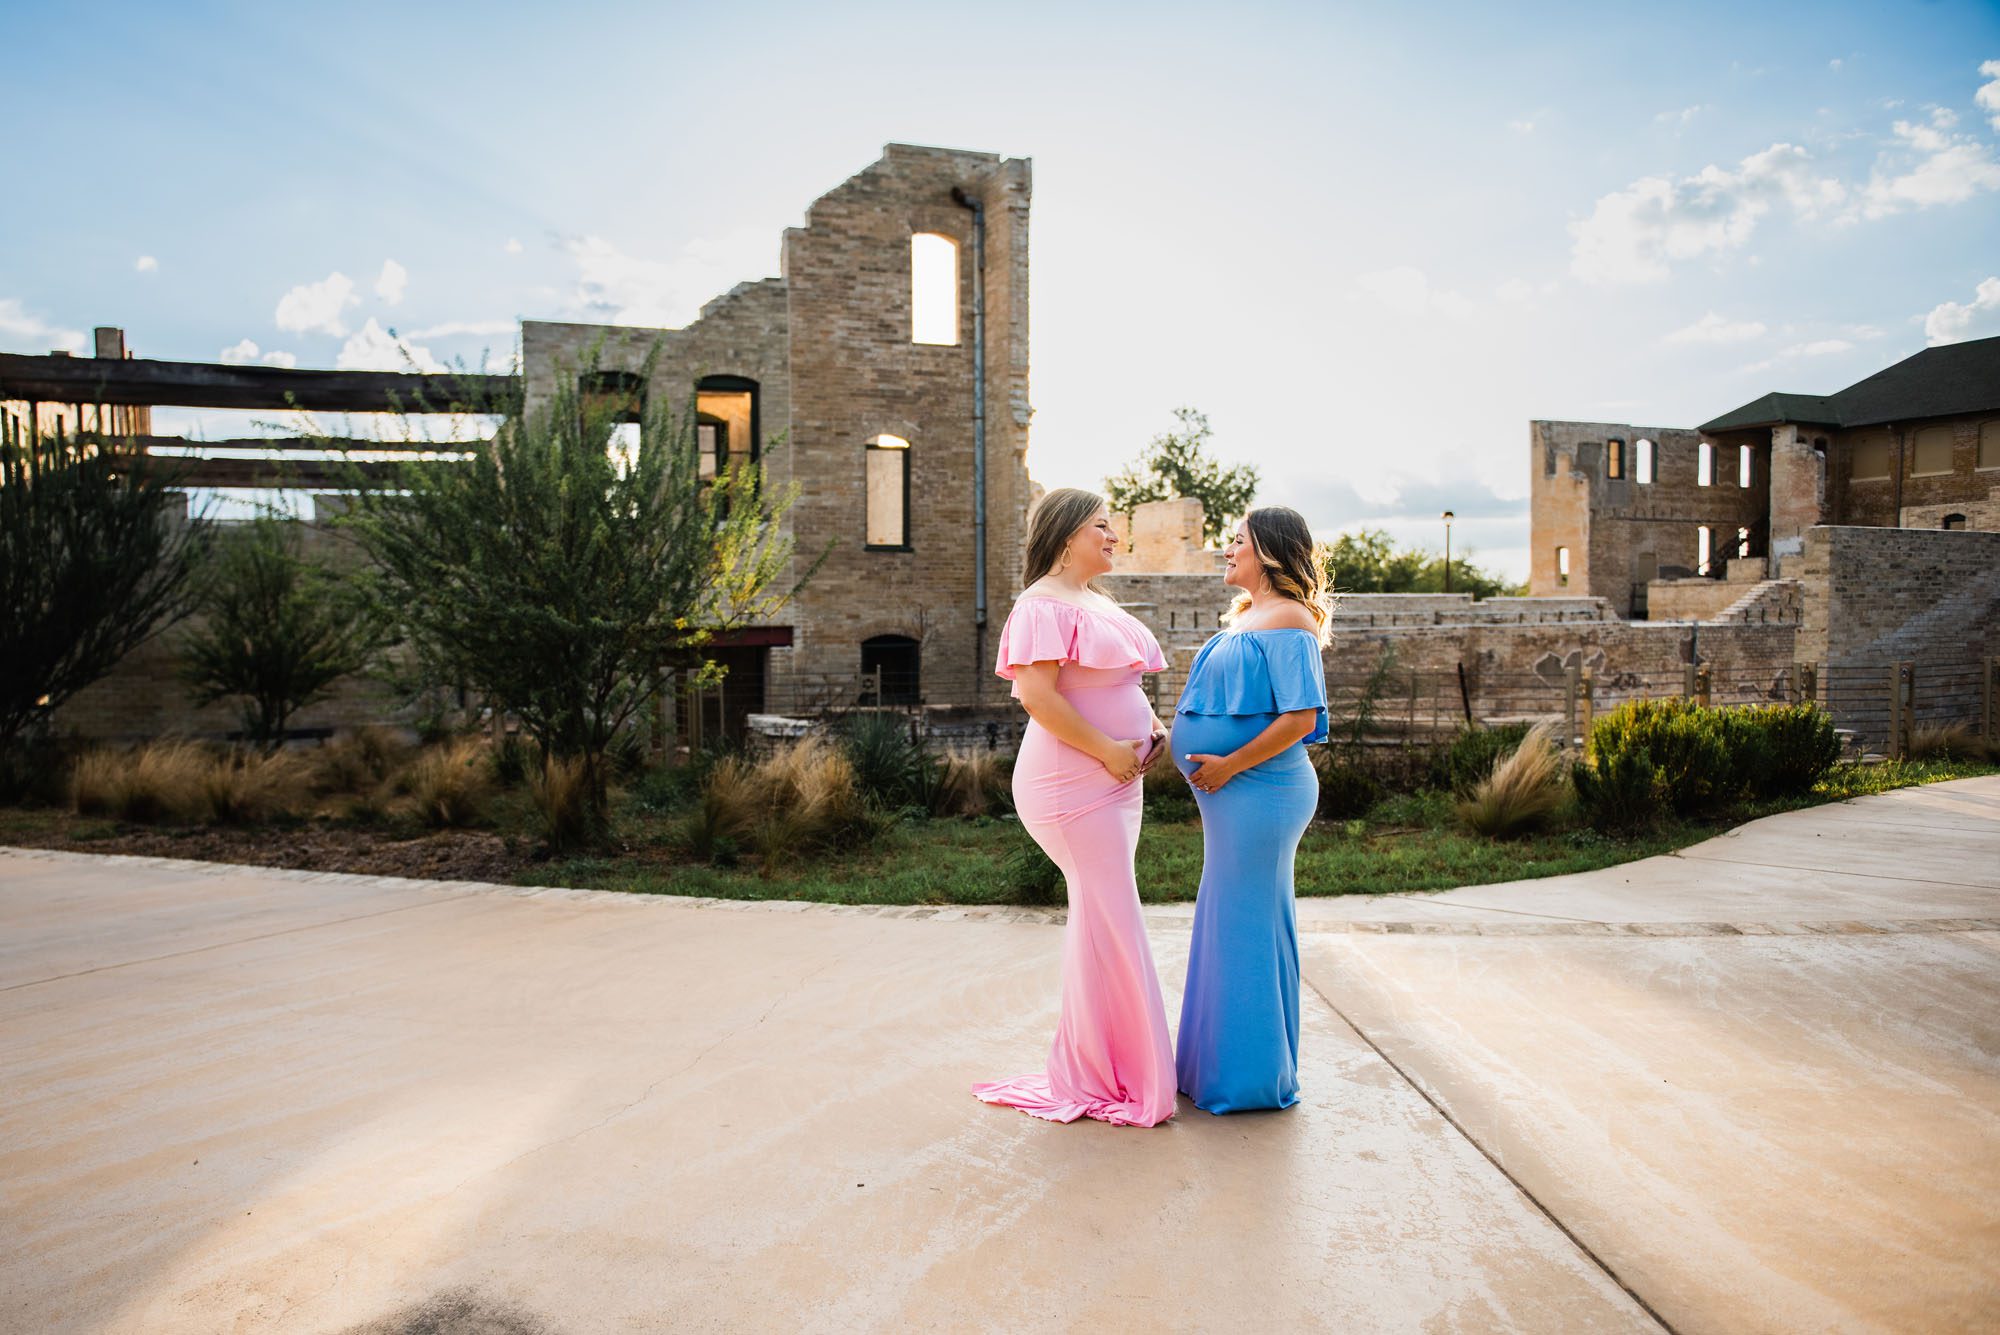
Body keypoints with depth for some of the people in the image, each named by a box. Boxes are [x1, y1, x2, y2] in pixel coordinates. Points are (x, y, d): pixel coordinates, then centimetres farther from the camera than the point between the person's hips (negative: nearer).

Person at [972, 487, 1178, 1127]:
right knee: (1109, 920, -5)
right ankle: (1099, 1078, 9)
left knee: (1101, 919, 15)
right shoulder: (1044, 605, -13)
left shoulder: (1099, 605, 18)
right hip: (1072, 782, -10)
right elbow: (1037, 694, -23)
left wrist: (1151, 726, 9)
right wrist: (1107, 750, -21)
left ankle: (1094, 1066, 28)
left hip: (1112, 783, 10)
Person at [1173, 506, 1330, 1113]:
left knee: (1248, 924, -2)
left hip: (1259, 791, -10)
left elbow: (1299, 718, -21)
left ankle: (1253, 1077, 10)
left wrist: (1229, 765, -17)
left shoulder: (1288, 620, -13)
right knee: (1224, 922, 15)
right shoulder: (1244, 618, 17)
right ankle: (1220, 1065, 27)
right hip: (1233, 797, 10)